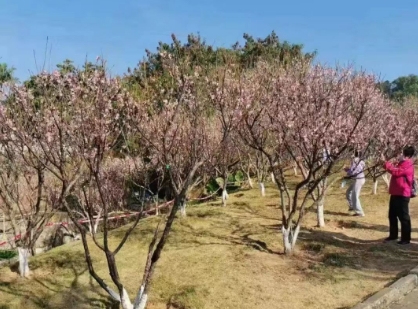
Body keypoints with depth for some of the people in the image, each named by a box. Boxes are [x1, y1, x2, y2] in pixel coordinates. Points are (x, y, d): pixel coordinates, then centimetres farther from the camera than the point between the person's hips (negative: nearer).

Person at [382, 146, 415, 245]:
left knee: (403, 217, -3)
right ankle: (393, 235, 28)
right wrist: (385, 162, 6)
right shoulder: (400, 163, 14)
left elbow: (395, 171, -28)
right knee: (392, 215, 16)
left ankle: (406, 239, 5)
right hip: (395, 193, 10)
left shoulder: (407, 166, -17)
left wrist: (385, 162, -20)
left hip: (402, 195, -10)